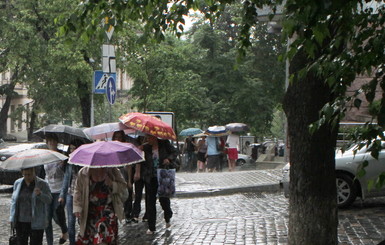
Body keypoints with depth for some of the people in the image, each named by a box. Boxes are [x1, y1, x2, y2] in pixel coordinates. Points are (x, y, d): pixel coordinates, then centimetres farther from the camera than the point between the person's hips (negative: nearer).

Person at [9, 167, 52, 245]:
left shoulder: (42, 184, -6)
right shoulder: (17, 183, 5)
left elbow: (49, 200, -12)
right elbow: (14, 200, 12)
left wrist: (40, 194, -31)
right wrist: (12, 218, 8)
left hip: (36, 222, -4)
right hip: (20, 221, 4)